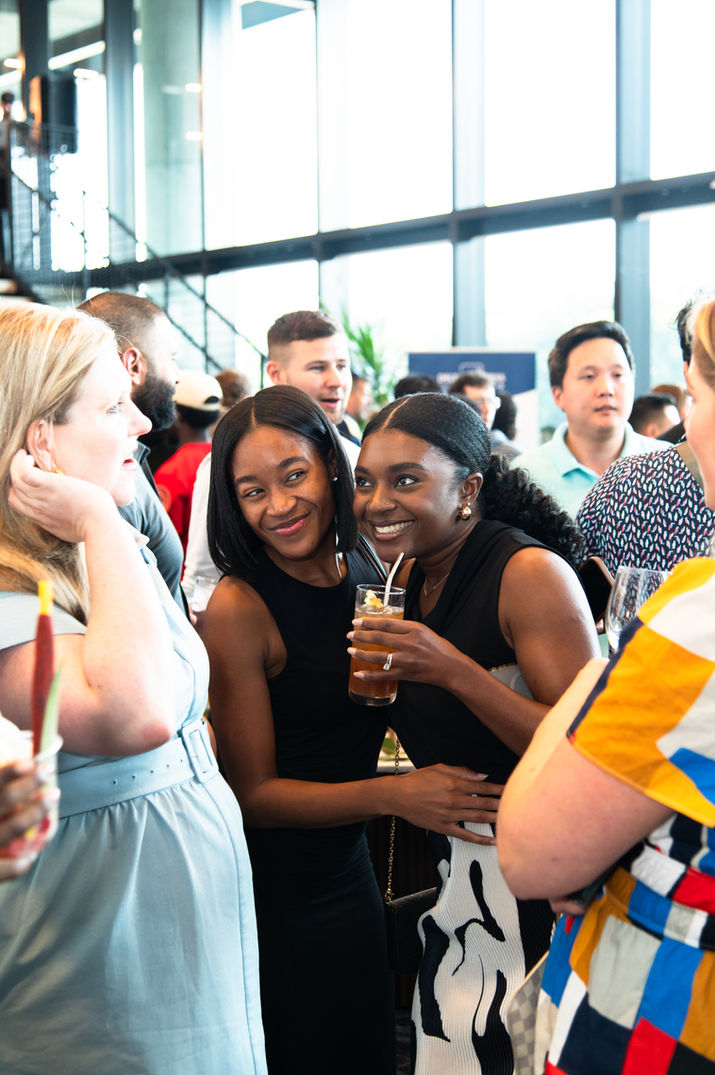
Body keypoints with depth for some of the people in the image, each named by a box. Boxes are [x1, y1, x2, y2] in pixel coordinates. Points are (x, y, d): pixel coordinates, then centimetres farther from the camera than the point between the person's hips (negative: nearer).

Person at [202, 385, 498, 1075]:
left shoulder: (366, 574, 1)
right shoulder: (241, 608, -19)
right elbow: (253, 794, -17)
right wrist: (393, 794, -27)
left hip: (349, 871, 7)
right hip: (276, 895, -6)